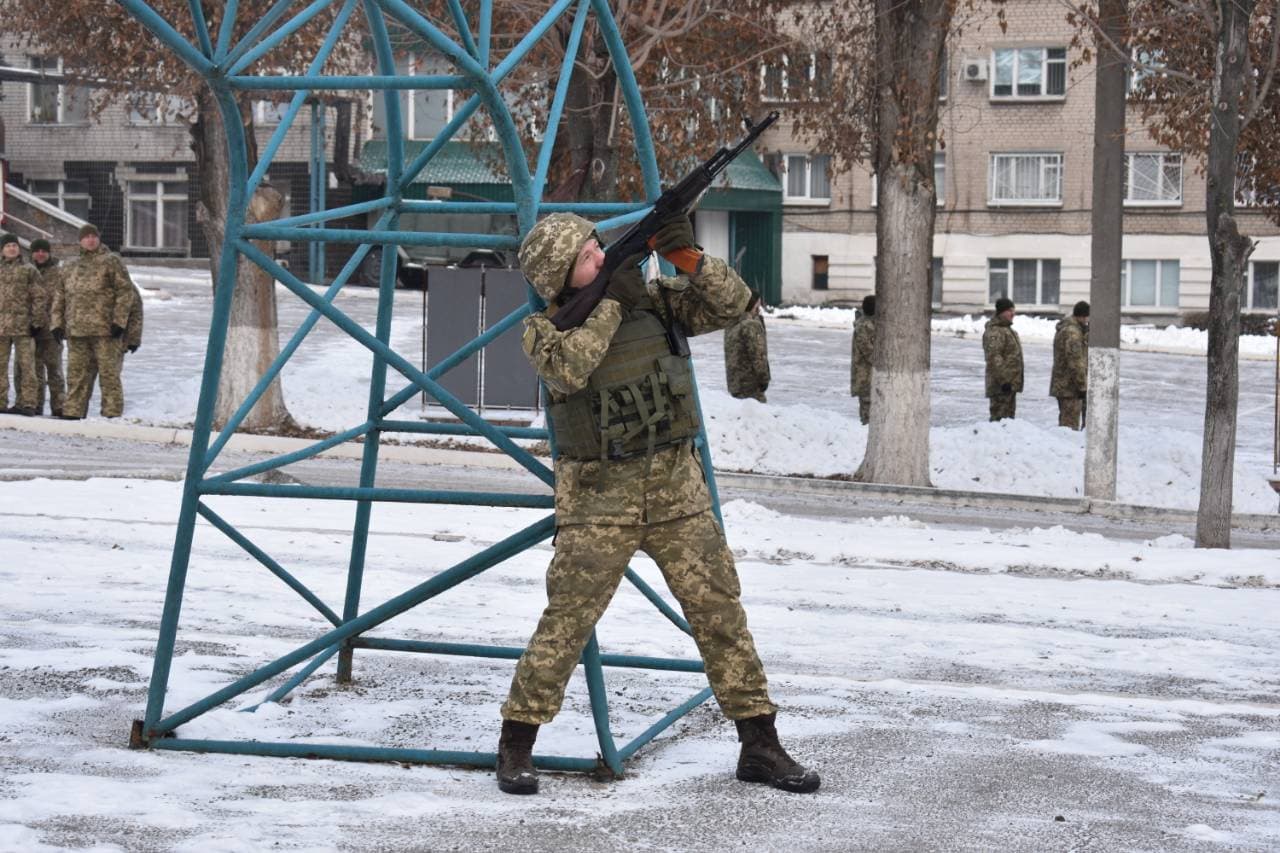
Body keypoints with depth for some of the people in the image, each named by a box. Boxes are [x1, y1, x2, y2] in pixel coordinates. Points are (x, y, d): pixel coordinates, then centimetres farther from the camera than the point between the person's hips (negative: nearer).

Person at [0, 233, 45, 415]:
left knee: (25, 365, -5)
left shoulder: (28, 270, 7)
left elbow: (37, 298, 3)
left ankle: (26, 403, -5)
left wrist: (38, 321, -4)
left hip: (23, 324, -3)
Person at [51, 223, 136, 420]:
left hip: (104, 329, -5)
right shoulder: (70, 268, 20)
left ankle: (112, 413, -2)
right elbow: (59, 297, 22)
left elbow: (126, 291, -4)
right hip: (76, 330, 5)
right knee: (76, 374, 6)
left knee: (109, 373, -4)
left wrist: (119, 320, -11)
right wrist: (57, 322, 11)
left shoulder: (111, 262, 3)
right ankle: (73, 412, 10)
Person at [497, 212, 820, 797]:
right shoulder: (545, 329, -5)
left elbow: (731, 305, 1)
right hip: (598, 496, -3)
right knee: (566, 621, -7)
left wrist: (692, 258, -14)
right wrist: (612, 302, -19)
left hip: (676, 485, 3)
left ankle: (759, 746, 10)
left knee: (720, 611, 3)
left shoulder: (653, 298, 3)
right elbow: (568, 370, -26)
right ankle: (515, 745, 6)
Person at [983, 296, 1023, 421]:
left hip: (1010, 384, 11)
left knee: (1009, 416, 15)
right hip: (1001, 386, -11)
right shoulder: (994, 332, -16)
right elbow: (994, 358, -23)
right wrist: (1003, 380, -25)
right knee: (1000, 416, -9)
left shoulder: (1008, 329, 19)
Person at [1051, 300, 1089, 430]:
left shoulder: (1063, 328, 15)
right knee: (1070, 423, -8)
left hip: (1061, 384, 11)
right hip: (1070, 386, -11)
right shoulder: (1072, 332, -19)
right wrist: (1082, 385, -21)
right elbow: (1075, 362, -22)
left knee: (1065, 420, 17)